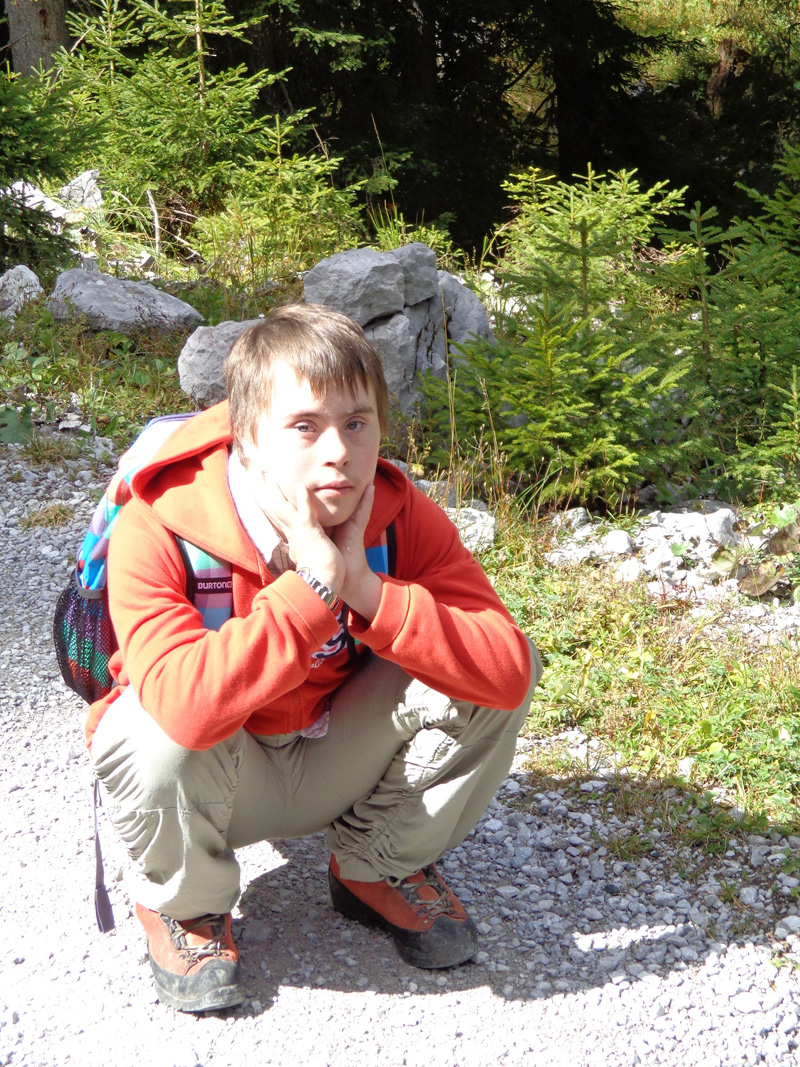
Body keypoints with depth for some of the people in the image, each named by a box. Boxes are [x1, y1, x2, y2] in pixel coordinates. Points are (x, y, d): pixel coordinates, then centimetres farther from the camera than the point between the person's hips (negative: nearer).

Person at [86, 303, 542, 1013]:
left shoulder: (400, 518, -17)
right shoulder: (155, 531, -28)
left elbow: (509, 670, -28)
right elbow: (185, 704, -44)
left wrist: (368, 591, -37)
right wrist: (310, 587, -41)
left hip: (337, 758, 3)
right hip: (215, 776, -3)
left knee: (481, 673, -21)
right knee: (162, 738, -39)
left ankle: (378, 867, 6)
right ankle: (185, 906, -1)